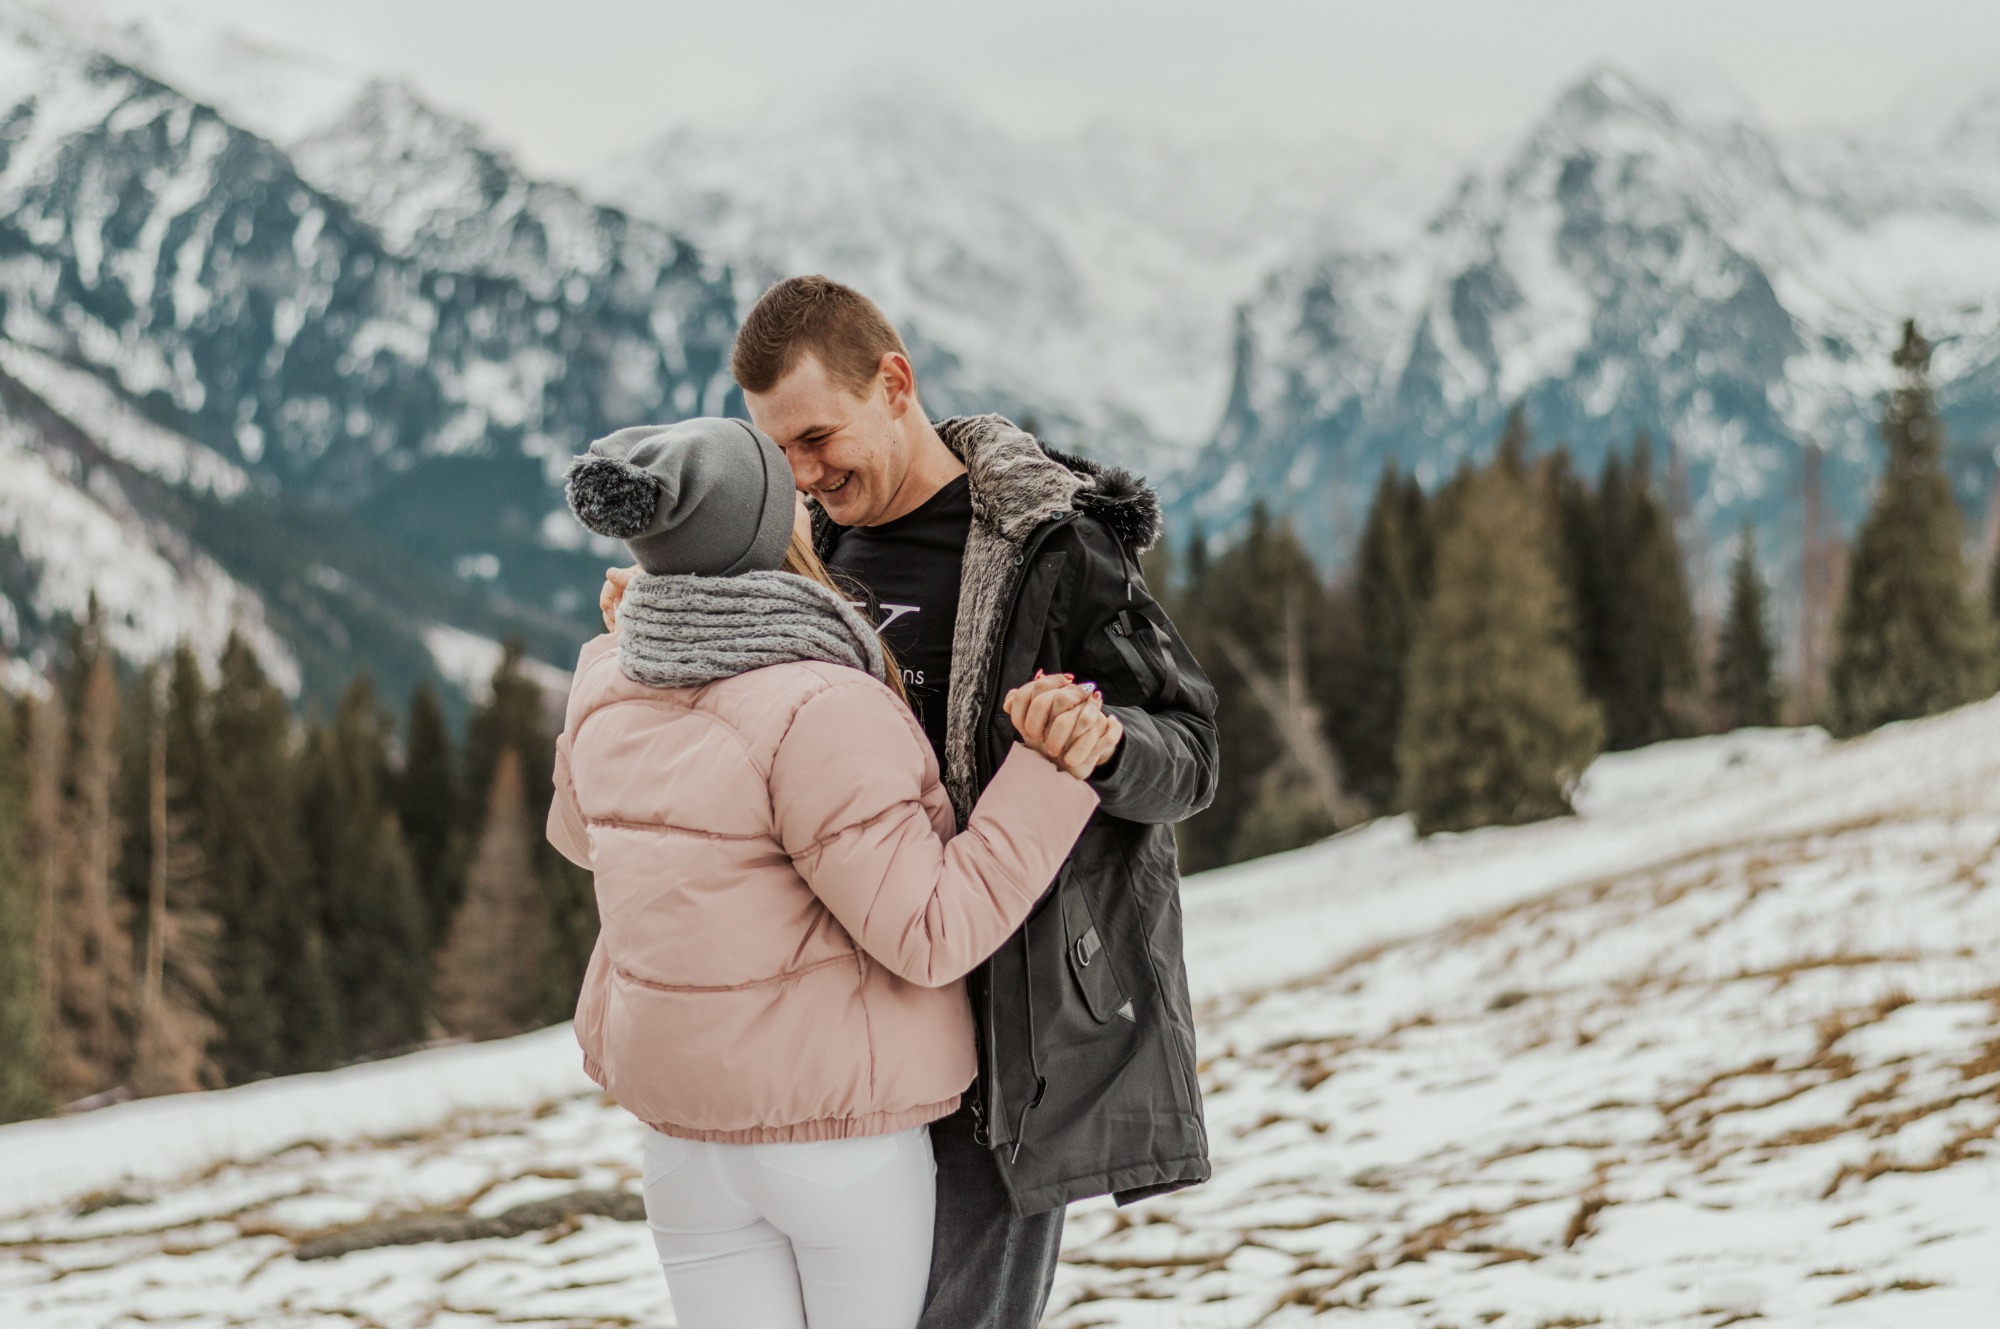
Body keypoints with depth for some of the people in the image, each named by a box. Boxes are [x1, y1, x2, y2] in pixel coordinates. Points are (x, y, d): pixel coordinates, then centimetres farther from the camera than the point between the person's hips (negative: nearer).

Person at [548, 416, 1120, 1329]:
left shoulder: (614, 694, -4)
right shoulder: (818, 713, -25)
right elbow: (931, 932, -23)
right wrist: (1049, 777, -22)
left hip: (685, 1120, 6)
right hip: (842, 1124, -6)